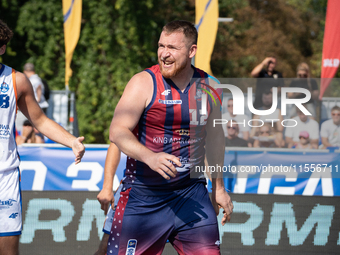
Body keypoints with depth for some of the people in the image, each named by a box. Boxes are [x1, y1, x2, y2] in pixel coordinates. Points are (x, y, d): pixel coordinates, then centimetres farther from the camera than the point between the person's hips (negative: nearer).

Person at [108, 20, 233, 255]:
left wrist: (218, 186, 24)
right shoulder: (144, 83, -8)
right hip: (143, 195, -3)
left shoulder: (208, 87, 6)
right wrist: (149, 157, -34)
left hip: (192, 193, 3)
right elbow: (117, 131, -17)